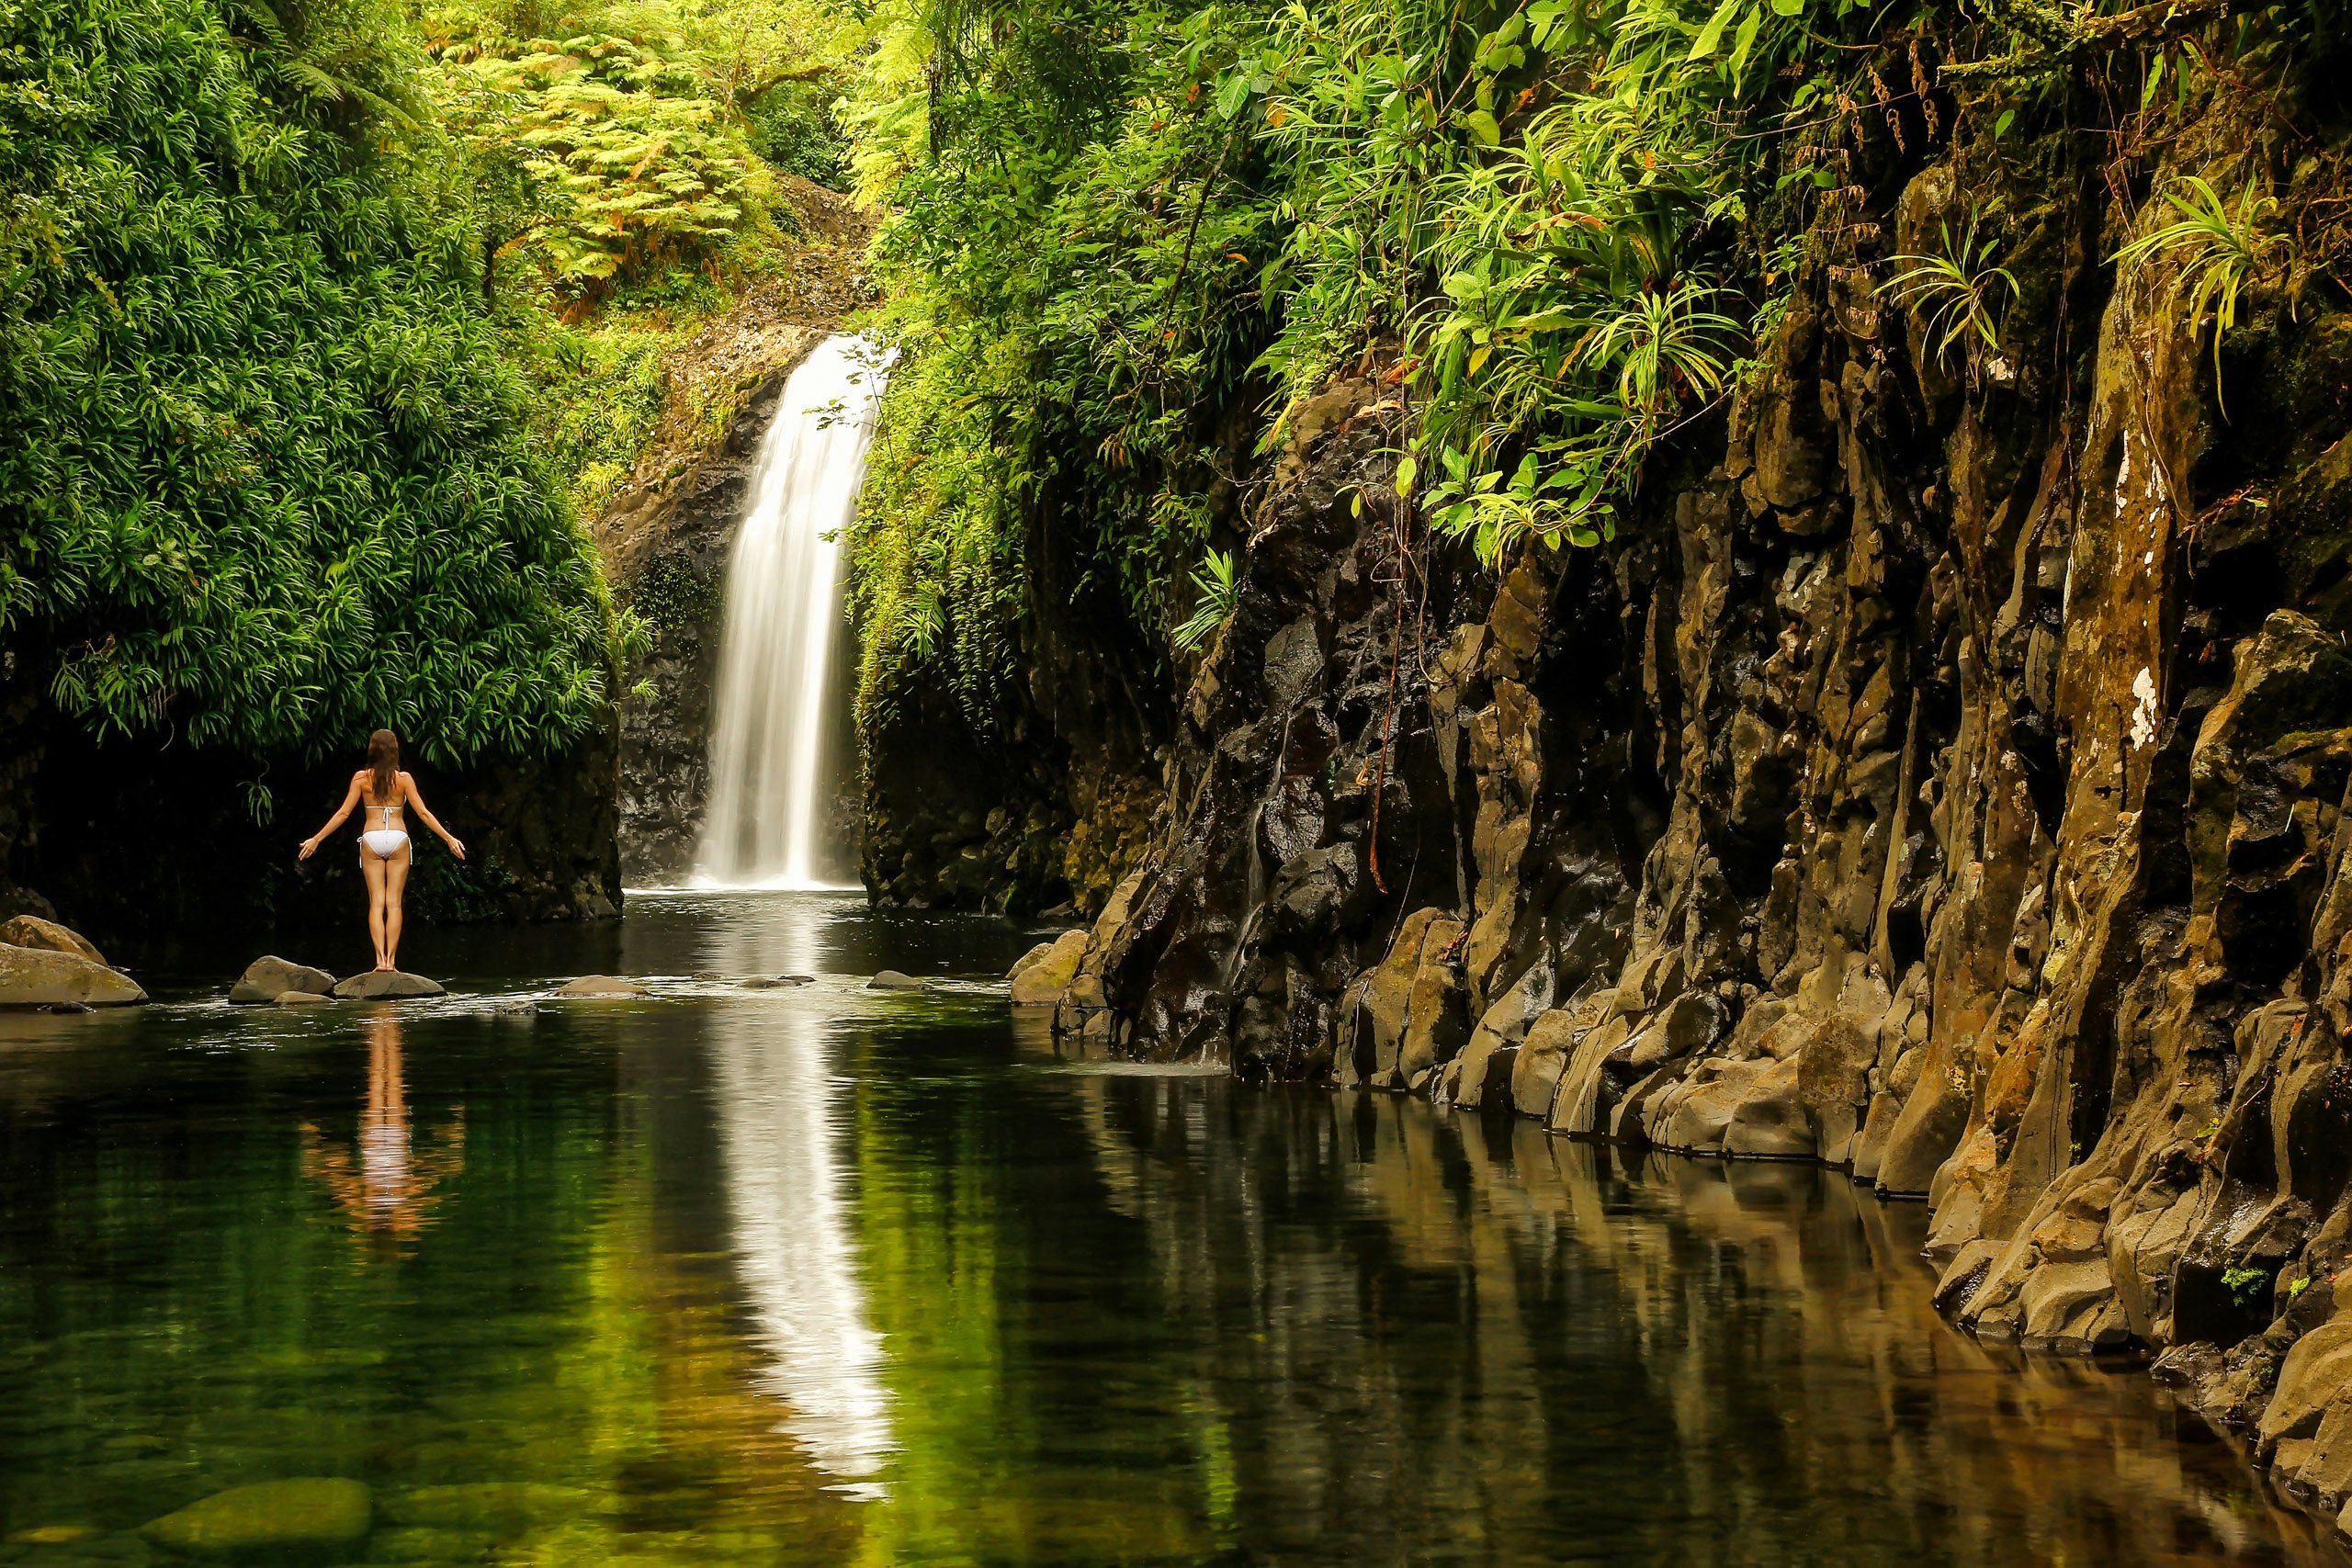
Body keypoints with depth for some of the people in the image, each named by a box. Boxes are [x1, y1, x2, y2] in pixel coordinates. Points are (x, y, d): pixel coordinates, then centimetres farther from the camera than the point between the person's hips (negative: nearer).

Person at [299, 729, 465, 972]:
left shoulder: (361, 778, -1)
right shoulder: (403, 779, -2)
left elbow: (343, 813, -1)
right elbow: (423, 812, -3)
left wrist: (316, 839, 6)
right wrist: (448, 838, 3)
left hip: (371, 841, 0)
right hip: (398, 839, 0)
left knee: (376, 902, 2)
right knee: (394, 903, 2)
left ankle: (380, 959, -8)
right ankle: (391, 960, -4)